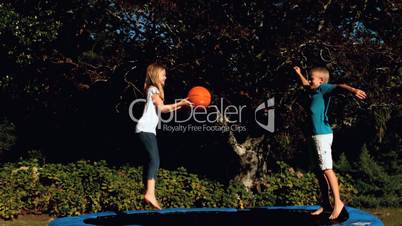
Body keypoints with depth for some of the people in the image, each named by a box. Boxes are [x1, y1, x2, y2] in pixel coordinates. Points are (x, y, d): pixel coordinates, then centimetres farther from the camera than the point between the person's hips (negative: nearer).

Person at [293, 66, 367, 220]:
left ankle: (337, 202, -13)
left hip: (323, 134, -9)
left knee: (327, 169, -14)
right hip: (316, 135, 9)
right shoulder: (313, 91, 20)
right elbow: (305, 84, 44)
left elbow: (339, 86, -26)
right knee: (320, 171, 10)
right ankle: (325, 204, 16)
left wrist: (353, 90, -45)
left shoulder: (323, 88, -6)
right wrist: (299, 74, 57)